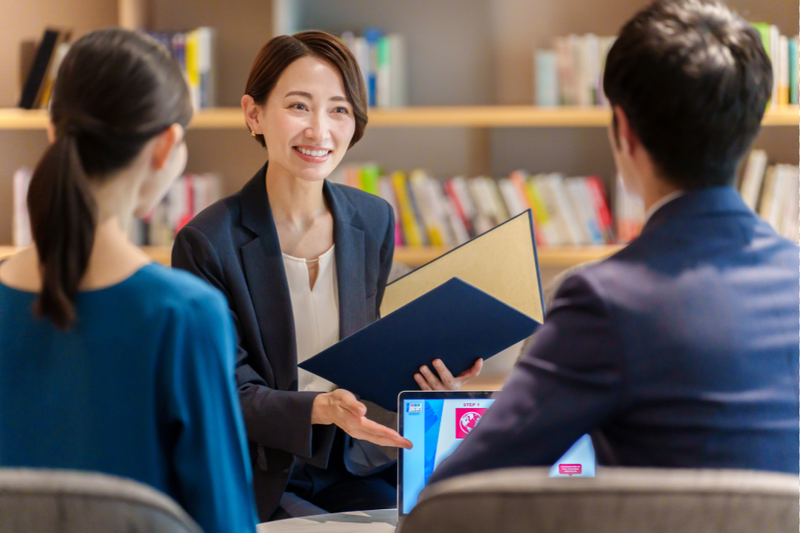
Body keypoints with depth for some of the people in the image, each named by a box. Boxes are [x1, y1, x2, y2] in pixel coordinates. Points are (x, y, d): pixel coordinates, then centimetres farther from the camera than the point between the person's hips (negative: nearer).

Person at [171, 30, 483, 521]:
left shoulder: (375, 221, 4)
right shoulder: (208, 243, -13)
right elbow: (231, 396, -12)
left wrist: (427, 375, -9)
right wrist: (323, 408, -29)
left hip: (356, 471, 5)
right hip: (258, 484, -5)